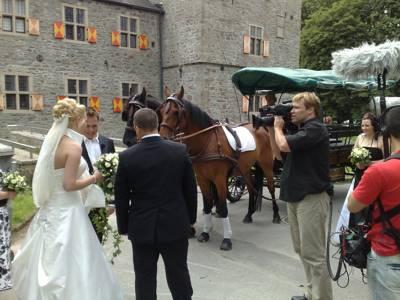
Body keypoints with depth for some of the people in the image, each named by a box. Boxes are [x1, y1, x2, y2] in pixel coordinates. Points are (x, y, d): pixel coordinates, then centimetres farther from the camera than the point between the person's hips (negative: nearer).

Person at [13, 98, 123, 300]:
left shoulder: (54, 141, 7)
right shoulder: (73, 146, -18)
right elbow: (69, 184, -22)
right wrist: (94, 178, -9)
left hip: (51, 209, 9)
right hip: (66, 212, -8)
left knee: (50, 265, 20)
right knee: (68, 265, 3)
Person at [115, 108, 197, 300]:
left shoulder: (127, 157, -11)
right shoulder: (180, 151, -8)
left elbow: (121, 197, -4)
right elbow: (190, 189, -1)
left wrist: (123, 226, 10)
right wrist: (190, 218, 12)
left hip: (142, 228, -1)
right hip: (176, 225, 1)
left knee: (144, 278, 14)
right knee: (179, 274, 18)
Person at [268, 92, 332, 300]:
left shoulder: (316, 129, -13)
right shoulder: (301, 130, 16)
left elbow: (285, 145, -24)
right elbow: (278, 153, 20)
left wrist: (278, 128, -3)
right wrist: (271, 129, 9)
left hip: (311, 197, -10)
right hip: (295, 197, 10)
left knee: (313, 254, -5)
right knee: (302, 251, 16)